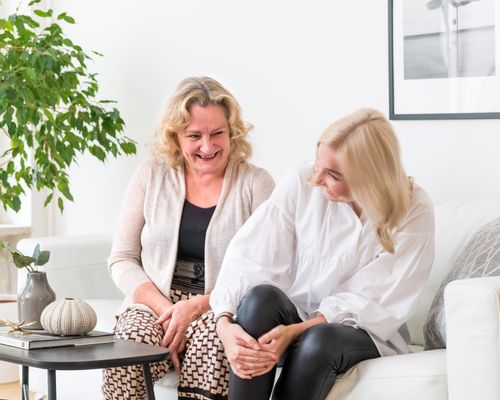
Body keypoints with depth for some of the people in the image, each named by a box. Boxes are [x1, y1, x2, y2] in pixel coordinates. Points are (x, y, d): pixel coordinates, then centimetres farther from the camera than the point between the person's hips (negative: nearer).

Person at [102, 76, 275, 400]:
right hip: (156, 304, 2)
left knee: (210, 347, -38)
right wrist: (165, 309, -10)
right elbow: (122, 259, 8)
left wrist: (198, 305, -17)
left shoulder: (256, 184, 3)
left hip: (223, 312, -1)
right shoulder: (151, 177, 10)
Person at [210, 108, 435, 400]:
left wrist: (295, 332, -31)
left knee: (319, 340, -36)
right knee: (260, 296, -32)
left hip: (366, 333, -2)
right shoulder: (303, 183, -12)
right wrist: (225, 323, -33)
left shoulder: (413, 213, -16)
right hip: (294, 317, 2)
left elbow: (370, 302, -19)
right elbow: (250, 257, -16)